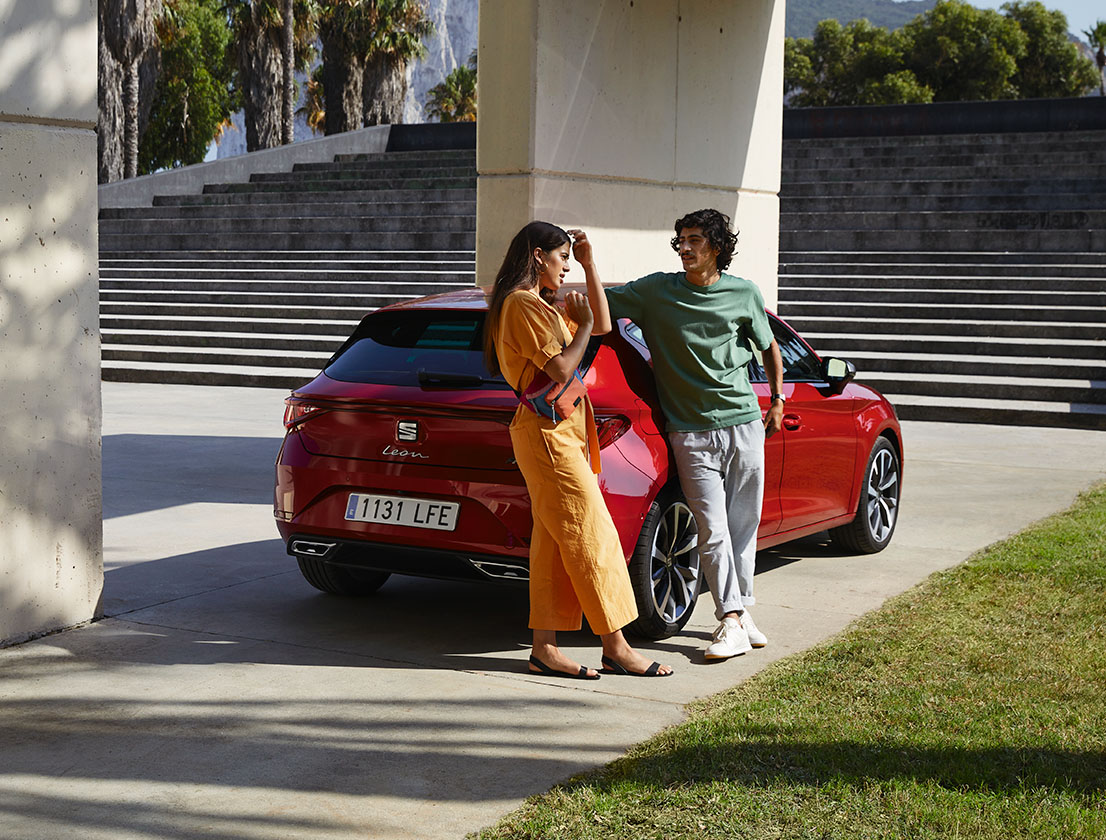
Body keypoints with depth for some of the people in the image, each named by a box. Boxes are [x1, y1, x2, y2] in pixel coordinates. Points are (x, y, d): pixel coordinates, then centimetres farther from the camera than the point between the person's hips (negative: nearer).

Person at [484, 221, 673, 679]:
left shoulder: (541, 305, 19)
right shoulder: (524, 304, -12)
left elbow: (603, 325, 22)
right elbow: (561, 368, -19)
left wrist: (590, 267, 16)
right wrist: (583, 323, -5)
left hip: (559, 432, 10)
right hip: (548, 432, -10)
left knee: (552, 544, 7)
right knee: (593, 538, -7)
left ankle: (544, 649, 9)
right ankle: (616, 649, -1)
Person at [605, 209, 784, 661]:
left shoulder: (744, 294, 4)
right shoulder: (656, 292, 1)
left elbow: (769, 347, 19)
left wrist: (778, 400, 17)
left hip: (745, 424, 2)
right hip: (691, 432, -2)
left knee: (744, 525, 8)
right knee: (713, 530, -8)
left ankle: (741, 610, 21)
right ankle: (732, 622, -5)